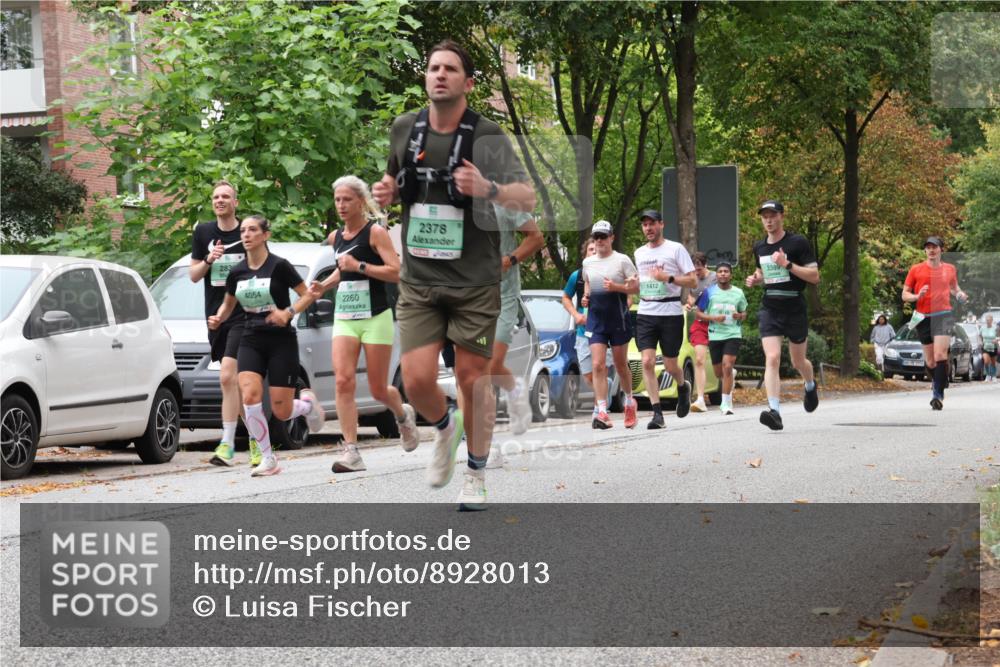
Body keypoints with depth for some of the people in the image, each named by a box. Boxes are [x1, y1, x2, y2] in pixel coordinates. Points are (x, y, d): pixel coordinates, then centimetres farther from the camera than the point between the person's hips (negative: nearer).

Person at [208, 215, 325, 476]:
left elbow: (307, 295, -3)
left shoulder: (279, 266, -8)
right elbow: (228, 303, 21)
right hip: (251, 341, 4)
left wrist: (289, 312, -20)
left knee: (281, 412, -5)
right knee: (250, 395, -20)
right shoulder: (236, 273, 6)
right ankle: (268, 459, -10)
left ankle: (308, 403, 33)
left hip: (282, 342, -4)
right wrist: (218, 318, 0)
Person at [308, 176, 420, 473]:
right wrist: (324, 285, 13)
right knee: (343, 381, -15)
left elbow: (396, 272, -15)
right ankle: (351, 451, -17)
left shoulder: (375, 232, -7)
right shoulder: (335, 237, 12)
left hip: (375, 317, -5)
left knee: (378, 389, 3)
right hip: (344, 317, 5)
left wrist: (359, 266, -22)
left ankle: (403, 415, 38)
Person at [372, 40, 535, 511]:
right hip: (418, 281, 3)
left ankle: (476, 476, 22)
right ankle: (445, 428, 26)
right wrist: (386, 192, -1)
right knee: (416, 380, -9)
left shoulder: (487, 136, -8)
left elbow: (528, 198, -13)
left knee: (471, 378, 3)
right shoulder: (404, 129, 4)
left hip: (474, 281, -2)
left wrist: (487, 188, -32)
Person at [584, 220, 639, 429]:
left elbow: (637, 285, -5)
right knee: (598, 365, -10)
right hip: (596, 319, 3)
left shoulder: (622, 260, -2)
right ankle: (601, 412, -16)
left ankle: (629, 401, 34)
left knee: (620, 364, 9)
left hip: (618, 318, -3)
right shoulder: (587, 262, 11)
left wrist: (616, 287, -19)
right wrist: (586, 295, 8)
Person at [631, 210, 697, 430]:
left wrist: (667, 278, -17)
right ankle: (657, 413, -10)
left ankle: (683, 387, 38)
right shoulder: (639, 253, 15)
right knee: (647, 362, -11)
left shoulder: (676, 249, -1)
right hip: (645, 314, 4)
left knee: (670, 365, 3)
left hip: (671, 314, -4)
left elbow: (693, 282, -4)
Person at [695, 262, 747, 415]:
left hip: (733, 334, -1)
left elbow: (744, 313, 19)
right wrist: (713, 318, -12)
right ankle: (730, 381, 45)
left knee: (727, 367, -18)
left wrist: (740, 316, -5)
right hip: (714, 335, 1)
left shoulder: (738, 293, 7)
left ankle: (726, 403, -14)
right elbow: (699, 313, 5)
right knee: (719, 372, 9)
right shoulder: (709, 292, 3)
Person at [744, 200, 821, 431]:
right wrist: (755, 279, 5)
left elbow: (814, 276, -10)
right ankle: (774, 411, -24)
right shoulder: (759, 247, 10)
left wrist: (788, 265, -22)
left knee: (798, 362, 13)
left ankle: (811, 386, 48)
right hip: (769, 310, 3)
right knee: (772, 359, -16)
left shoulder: (798, 243, -7)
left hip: (795, 309, -3)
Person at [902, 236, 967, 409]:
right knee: (929, 361, 6)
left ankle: (938, 394, -19)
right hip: (923, 318, 1)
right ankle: (937, 381, 34)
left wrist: (960, 294, 6)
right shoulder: (915, 270, 4)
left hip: (943, 316, -1)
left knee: (940, 355, -18)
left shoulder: (950, 269, 9)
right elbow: (905, 295, 7)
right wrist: (917, 296, -14)